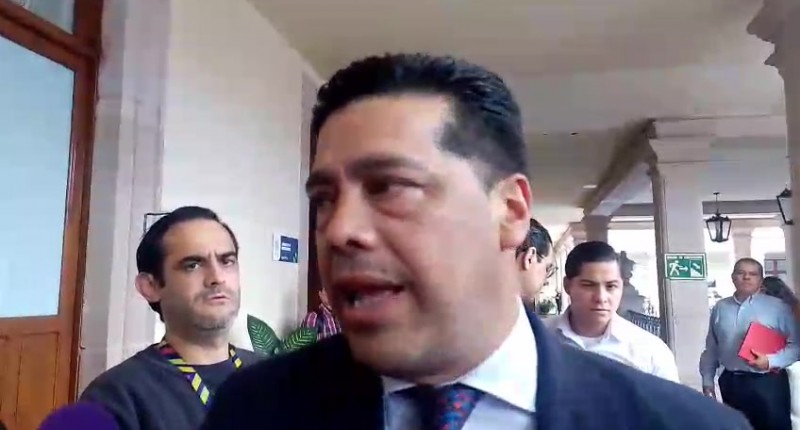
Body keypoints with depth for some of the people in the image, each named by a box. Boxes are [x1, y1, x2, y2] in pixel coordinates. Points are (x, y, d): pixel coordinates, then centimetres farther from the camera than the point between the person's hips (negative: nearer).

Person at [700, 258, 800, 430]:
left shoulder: (778, 307, -1)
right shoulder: (720, 308, 8)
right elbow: (711, 347, 12)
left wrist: (771, 361, -18)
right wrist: (707, 379, 9)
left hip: (767, 382, -3)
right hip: (731, 382, 3)